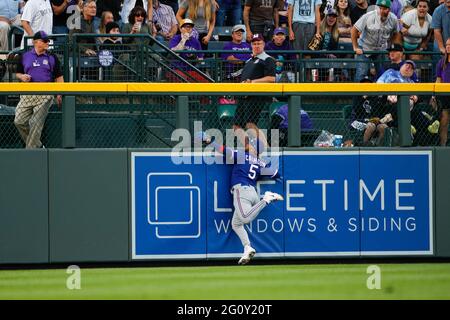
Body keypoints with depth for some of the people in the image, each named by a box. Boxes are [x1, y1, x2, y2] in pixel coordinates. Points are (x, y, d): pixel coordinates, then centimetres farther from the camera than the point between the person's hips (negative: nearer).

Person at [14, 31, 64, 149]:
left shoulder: (52, 58, 7)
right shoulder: (25, 57, 10)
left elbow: (59, 77, 9)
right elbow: (18, 73, 18)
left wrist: (59, 94, -2)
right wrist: (22, 76, -6)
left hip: (45, 95, -2)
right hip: (27, 94, 3)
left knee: (36, 123, -10)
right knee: (19, 121, -4)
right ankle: (37, 145, 12)